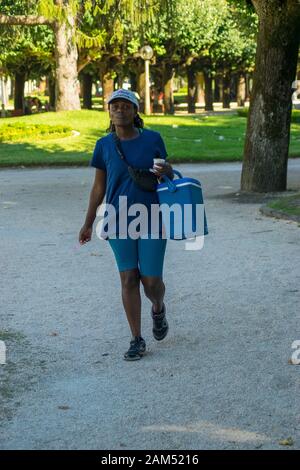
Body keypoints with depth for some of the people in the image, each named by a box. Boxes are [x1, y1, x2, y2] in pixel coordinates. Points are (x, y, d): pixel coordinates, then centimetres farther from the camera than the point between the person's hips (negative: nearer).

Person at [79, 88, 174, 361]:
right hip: (120, 223, 1)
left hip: (152, 221, -1)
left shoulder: (153, 139, -2)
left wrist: (166, 171, -15)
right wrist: (88, 224, 5)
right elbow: (98, 187, 6)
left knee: (151, 281, -1)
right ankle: (137, 340, 14)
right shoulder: (104, 145, -1)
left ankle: (158, 309, 35)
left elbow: (168, 173, 10)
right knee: (129, 280, 3)